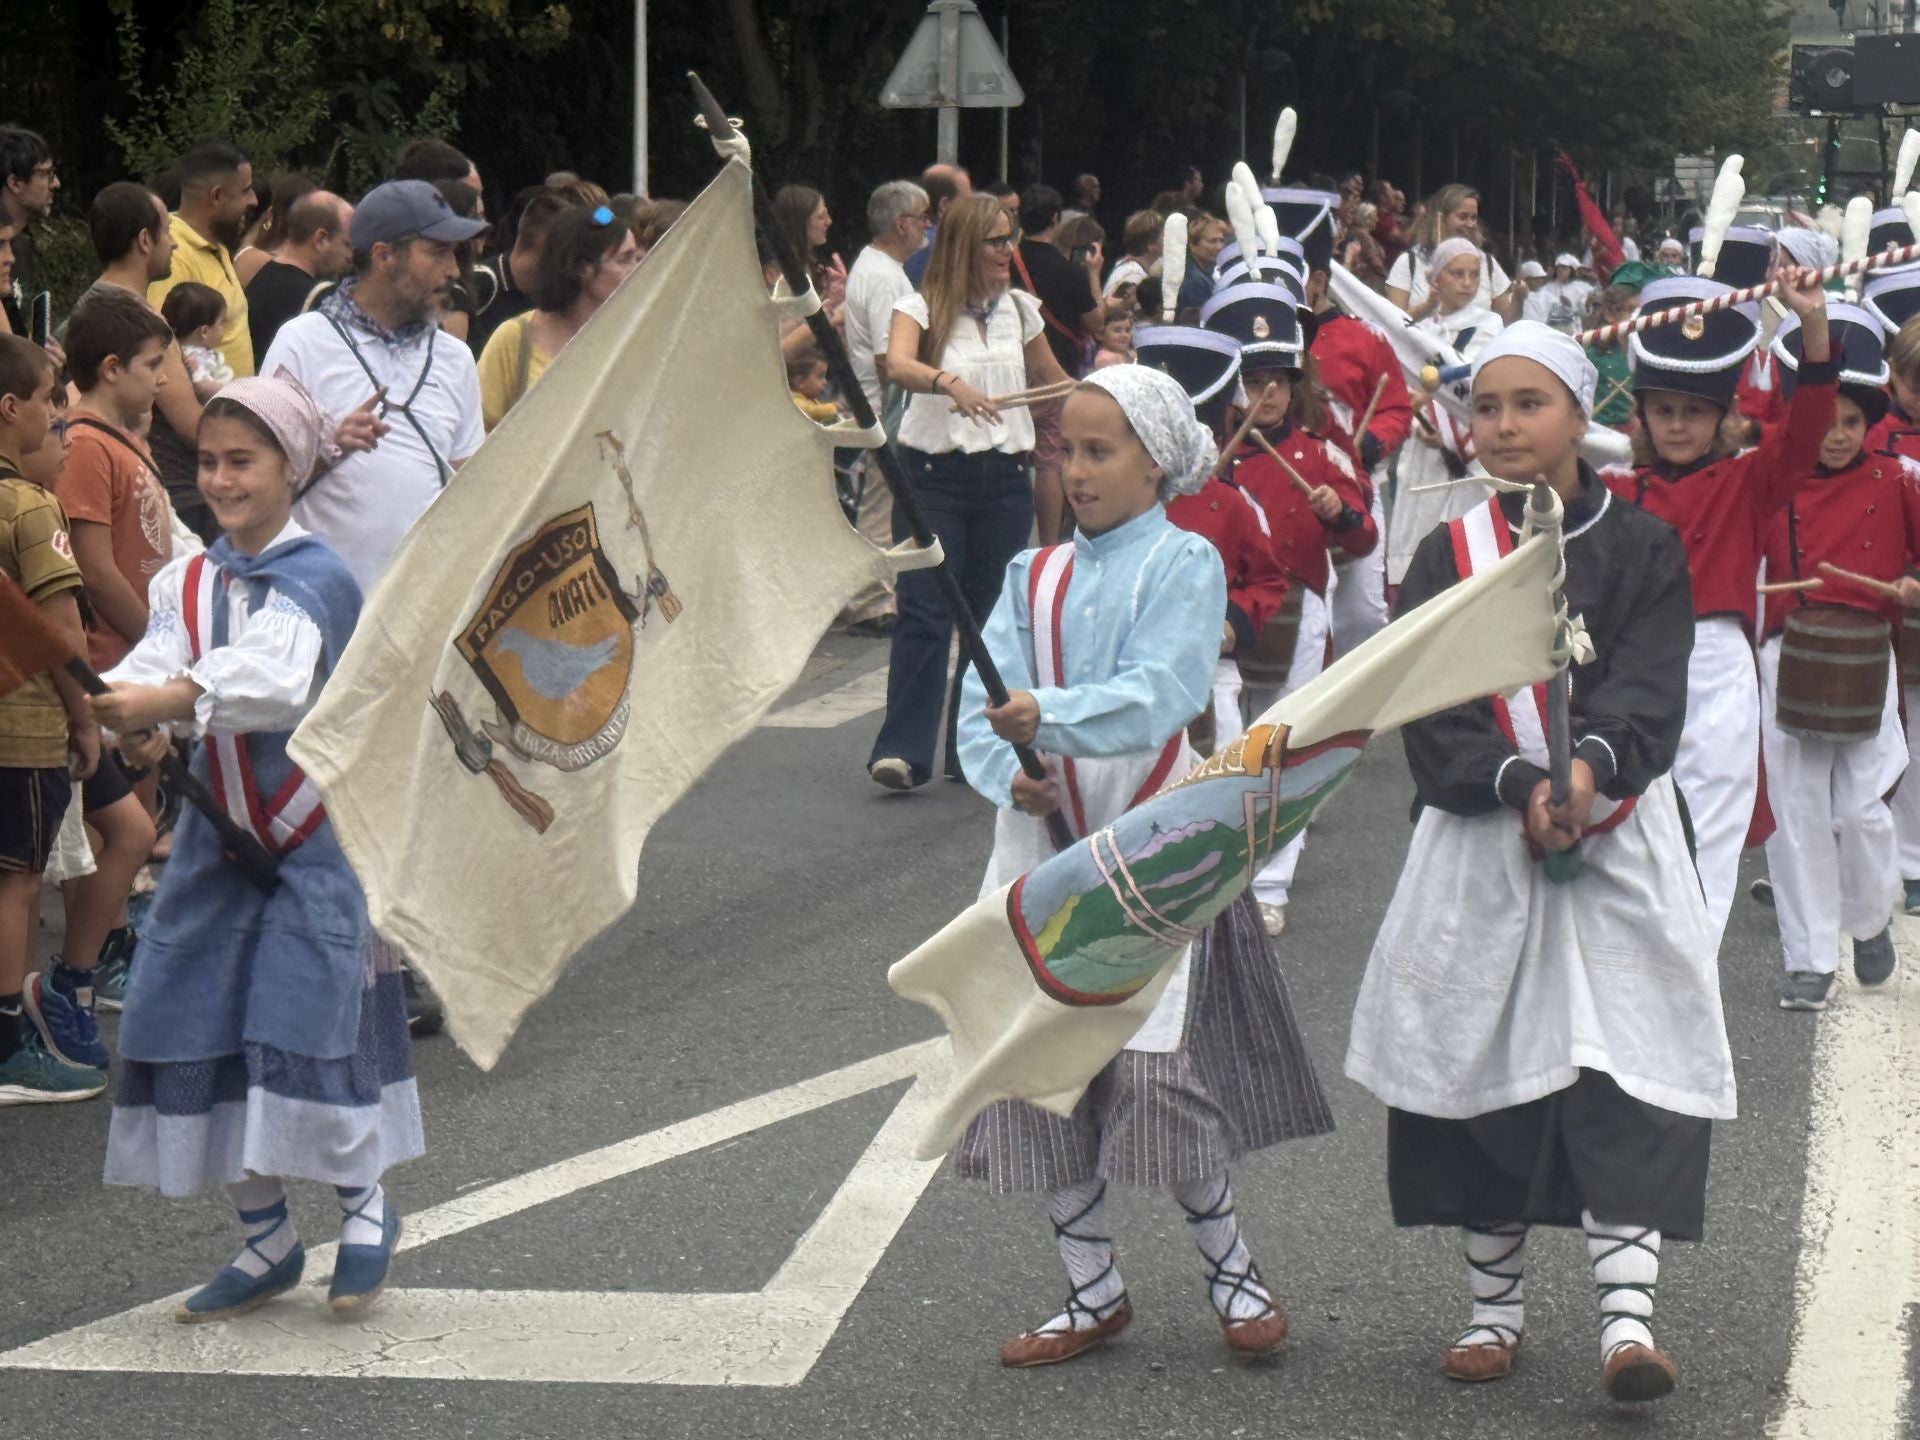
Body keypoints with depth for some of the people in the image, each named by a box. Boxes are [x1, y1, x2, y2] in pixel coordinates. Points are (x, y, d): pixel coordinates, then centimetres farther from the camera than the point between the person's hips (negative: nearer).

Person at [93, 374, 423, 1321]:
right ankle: (265, 1240, 19)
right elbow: (155, 666, -9)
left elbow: (271, 675, -29)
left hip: (314, 834, -6)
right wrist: (136, 724, -32)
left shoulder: (316, 579, -12)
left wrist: (169, 702, -43)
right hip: (218, 836, 6)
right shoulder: (188, 582, 7)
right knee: (198, 1023, 5)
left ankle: (366, 1206, 14)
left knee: (308, 1022, -10)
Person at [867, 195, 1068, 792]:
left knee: (993, 614, 5)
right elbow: (897, 366, -25)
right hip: (934, 473, -4)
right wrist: (948, 382, -42)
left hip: (1004, 478, 4)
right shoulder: (921, 308, -4)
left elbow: (1054, 384, 27)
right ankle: (902, 749, -10)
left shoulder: (1020, 309, 11)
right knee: (924, 613, -10)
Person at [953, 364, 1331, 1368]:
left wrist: (1049, 714, -33)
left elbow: (1157, 693, -18)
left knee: (1158, 1067, -10)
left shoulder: (1183, 564, -2)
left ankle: (1230, 1269, 12)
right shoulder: (1032, 577, 12)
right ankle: (1092, 1291, 17)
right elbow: (982, 703, 2)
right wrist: (1009, 772, -18)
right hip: (1044, 836, 5)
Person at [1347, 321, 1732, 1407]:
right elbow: (1431, 709, -6)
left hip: (1619, 840, -1)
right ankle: (1497, 1306, 18)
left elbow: (1650, 689, -11)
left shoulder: (1643, 550, 3)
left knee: (1626, 1071, -11)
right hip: (1479, 846, 1)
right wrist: (1519, 783, -23)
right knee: (1482, 1065, 5)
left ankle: (1629, 1311, -13)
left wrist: (1591, 764, -31)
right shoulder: (1450, 556, 5)